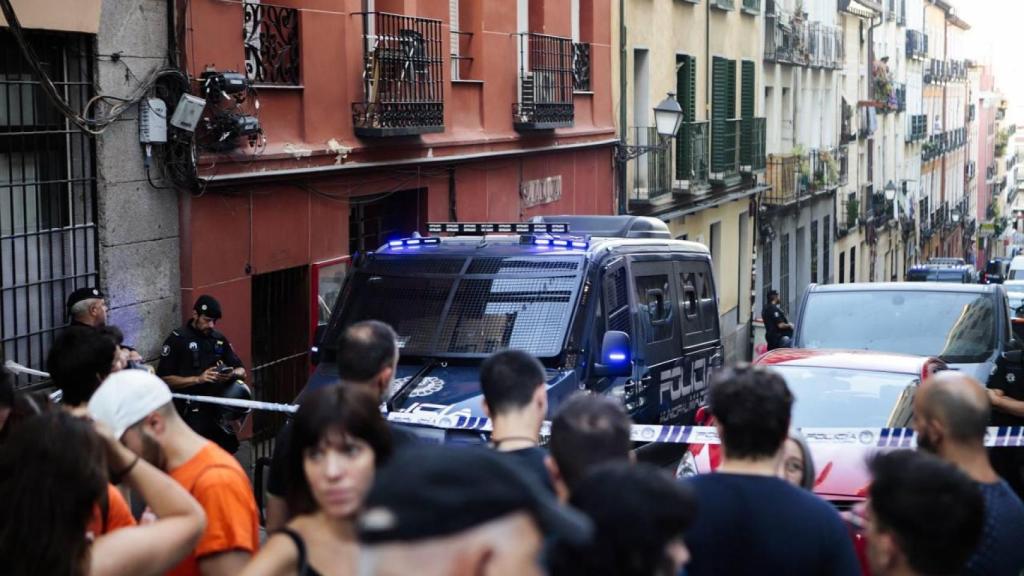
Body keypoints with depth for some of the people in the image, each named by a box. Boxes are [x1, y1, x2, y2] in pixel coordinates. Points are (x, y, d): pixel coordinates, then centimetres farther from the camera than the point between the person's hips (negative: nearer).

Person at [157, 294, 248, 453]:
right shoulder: (177, 339, -3)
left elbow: (242, 371, 14)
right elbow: (164, 379, -9)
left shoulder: (219, 339, 12)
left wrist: (233, 374, -10)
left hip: (218, 411, 5)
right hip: (190, 414, -5)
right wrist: (198, 379, -19)